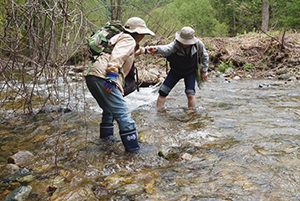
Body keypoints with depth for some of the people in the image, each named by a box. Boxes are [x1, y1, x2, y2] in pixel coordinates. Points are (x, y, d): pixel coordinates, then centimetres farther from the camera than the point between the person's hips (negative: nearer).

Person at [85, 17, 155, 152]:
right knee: (122, 112, -12)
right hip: (102, 76, -10)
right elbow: (117, 56, -16)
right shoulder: (129, 40, 2)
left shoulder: (121, 38, 33)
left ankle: (106, 136, 42)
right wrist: (112, 76, -27)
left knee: (109, 109, 28)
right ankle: (132, 147, -14)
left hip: (91, 76, 10)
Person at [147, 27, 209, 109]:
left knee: (190, 94, -15)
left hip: (190, 72, 0)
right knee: (162, 92, -2)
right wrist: (156, 49, -76)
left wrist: (204, 71, 3)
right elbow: (167, 48, -54)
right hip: (175, 71, 0)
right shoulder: (176, 44, -30)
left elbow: (204, 57, -2)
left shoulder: (198, 44, -22)